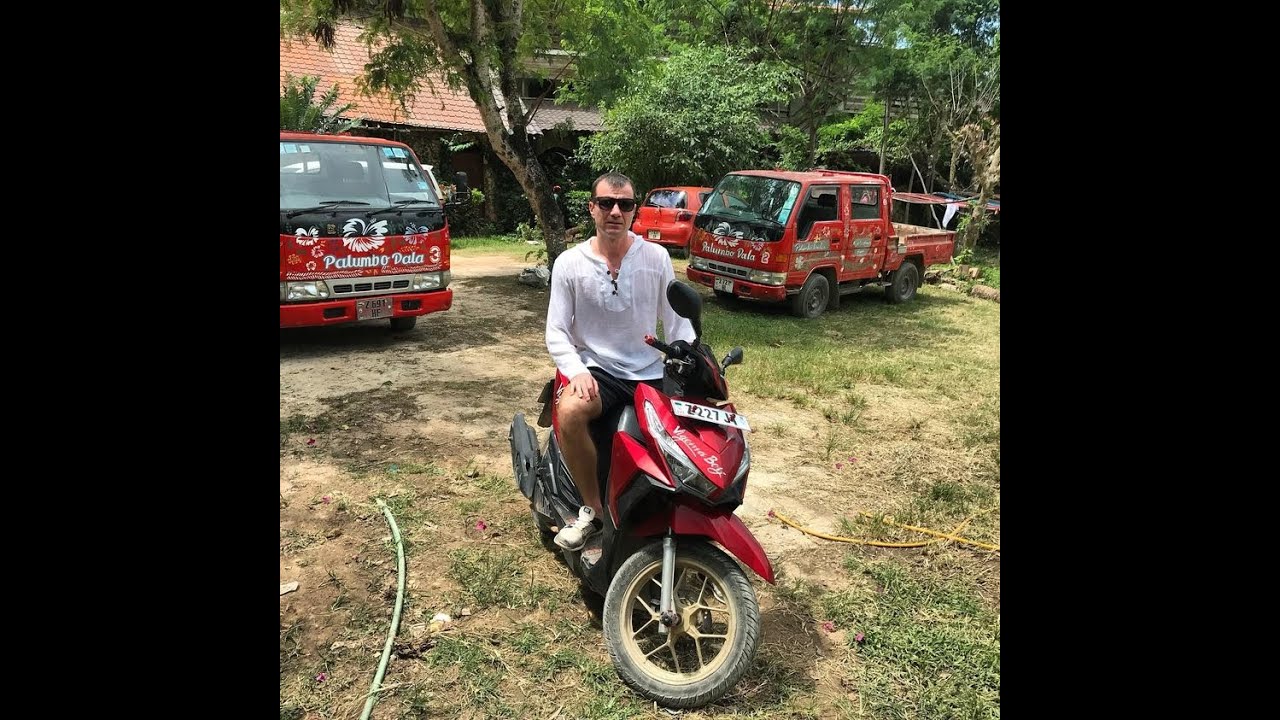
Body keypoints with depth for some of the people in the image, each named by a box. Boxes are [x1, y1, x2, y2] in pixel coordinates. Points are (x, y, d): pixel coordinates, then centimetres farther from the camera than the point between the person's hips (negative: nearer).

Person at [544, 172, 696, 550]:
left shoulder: (657, 257, 3)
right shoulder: (569, 263, 0)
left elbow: (677, 323, 5)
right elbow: (556, 332, 0)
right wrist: (577, 371, -19)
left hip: (651, 372, 2)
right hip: (597, 369, -1)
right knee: (569, 413, -33)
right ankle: (593, 507, -11)